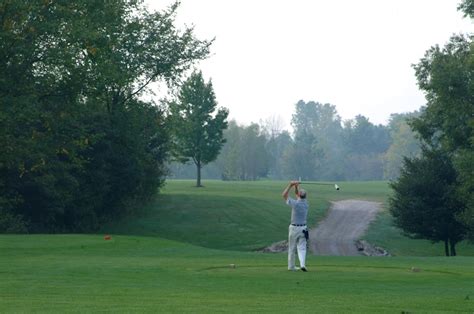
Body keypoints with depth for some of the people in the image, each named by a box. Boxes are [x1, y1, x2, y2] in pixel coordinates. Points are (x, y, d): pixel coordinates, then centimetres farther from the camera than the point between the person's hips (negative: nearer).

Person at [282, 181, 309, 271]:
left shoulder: (295, 203, -16)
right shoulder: (306, 203, 0)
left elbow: (284, 195, -6)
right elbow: (297, 194, 17)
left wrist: (291, 185, -5)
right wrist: (295, 186, 6)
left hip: (294, 228, -3)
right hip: (303, 228, 3)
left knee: (292, 248, 10)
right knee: (302, 248, 2)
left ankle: (291, 266, 16)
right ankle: (302, 264, -18)